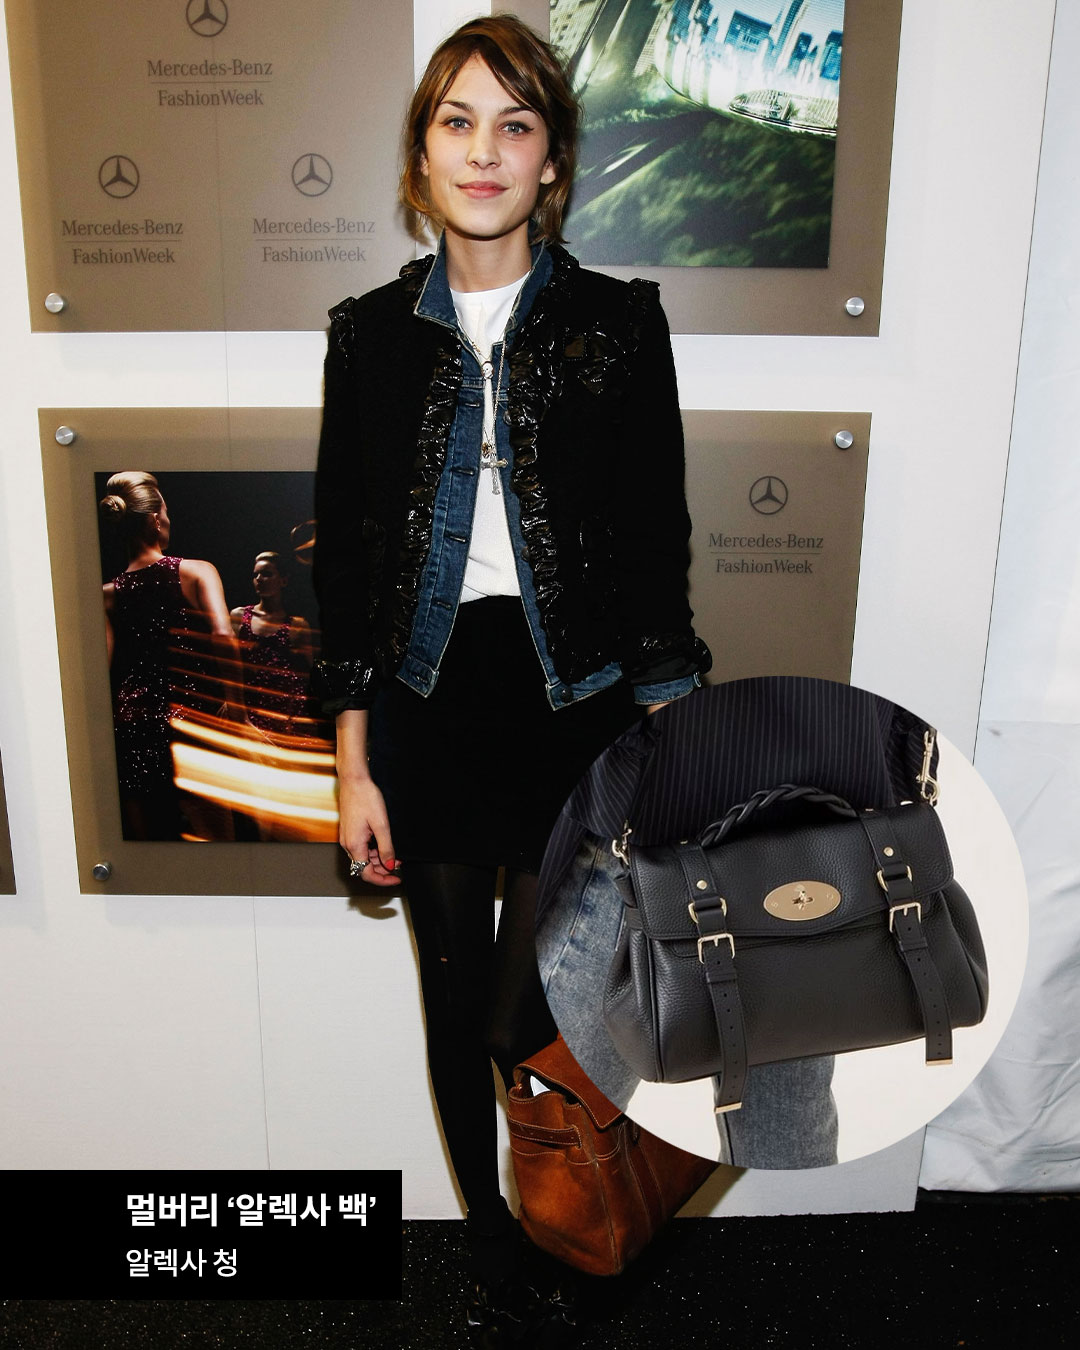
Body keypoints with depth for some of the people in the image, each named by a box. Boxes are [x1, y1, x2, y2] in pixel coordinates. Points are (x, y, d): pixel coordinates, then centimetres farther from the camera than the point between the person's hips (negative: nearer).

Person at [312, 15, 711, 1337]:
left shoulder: (620, 322, -1)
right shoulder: (372, 332, 3)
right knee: (455, 1006, 16)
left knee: (525, 1020, 0)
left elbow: (656, 546, -1)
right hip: (425, 707, 2)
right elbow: (342, 555, 4)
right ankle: (488, 1229, 42)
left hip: (575, 704, -2)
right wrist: (354, 764, 1)